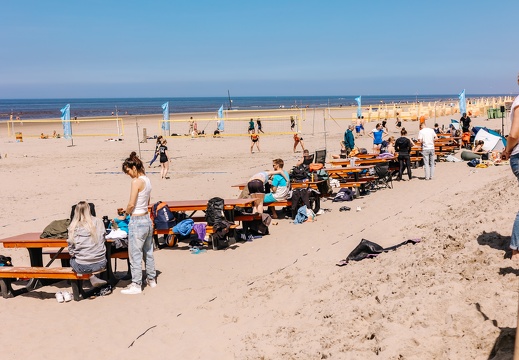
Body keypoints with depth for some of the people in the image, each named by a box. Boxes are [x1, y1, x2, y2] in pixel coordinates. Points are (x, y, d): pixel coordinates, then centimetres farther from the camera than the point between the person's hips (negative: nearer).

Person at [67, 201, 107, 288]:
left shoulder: (73, 226, -3)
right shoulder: (98, 222, 1)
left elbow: (71, 248, -2)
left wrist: (73, 254, 19)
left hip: (82, 267, -3)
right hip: (100, 264, 3)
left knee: (72, 260, 30)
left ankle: (92, 277, 9)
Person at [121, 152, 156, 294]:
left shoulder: (136, 181, -17)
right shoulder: (147, 180, 8)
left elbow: (131, 204, -18)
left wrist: (126, 212, 1)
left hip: (137, 221, -9)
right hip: (147, 219, 9)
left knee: (135, 254, 1)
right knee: (148, 252, 18)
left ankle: (136, 285, 7)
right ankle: (151, 279, 30)